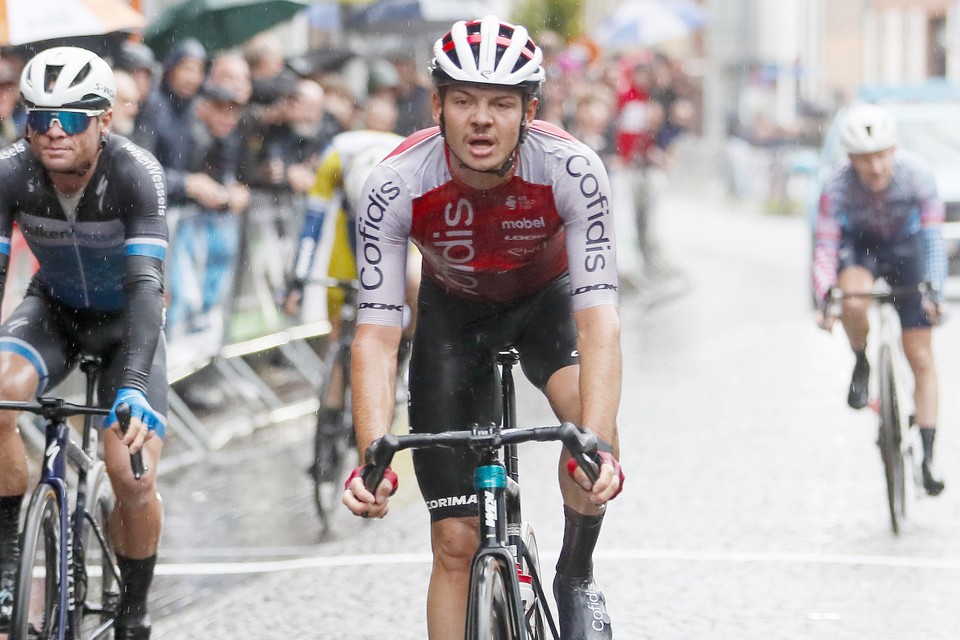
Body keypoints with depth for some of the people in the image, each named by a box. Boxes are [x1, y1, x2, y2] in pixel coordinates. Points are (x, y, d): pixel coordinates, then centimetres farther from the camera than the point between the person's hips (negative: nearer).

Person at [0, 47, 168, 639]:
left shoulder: (136, 173, -31)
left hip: (126, 319, -2)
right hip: (53, 308, 2)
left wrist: (134, 385, -53)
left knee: (135, 480, -15)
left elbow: (146, 284, -39)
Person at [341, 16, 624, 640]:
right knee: (456, 541, -6)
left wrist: (598, 444, -53)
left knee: (588, 411, -33)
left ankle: (577, 577, -6)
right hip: (455, 311, 1)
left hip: (548, 297, -1)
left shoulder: (572, 170, -34)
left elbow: (598, 317, -39)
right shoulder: (396, 185, -32)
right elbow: (377, 334, -32)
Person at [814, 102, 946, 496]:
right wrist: (825, 298, -42)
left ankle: (928, 456, 4)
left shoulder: (916, 176, -29)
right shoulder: (837, 188, -29)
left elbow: (933, 236, -29)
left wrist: (934, 289, -42)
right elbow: (825, 247, -27)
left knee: (921, 358, -3)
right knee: (854, 302, -37)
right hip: (859, 247, 0)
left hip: (906, 250, 1)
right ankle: (860, 364, -5)